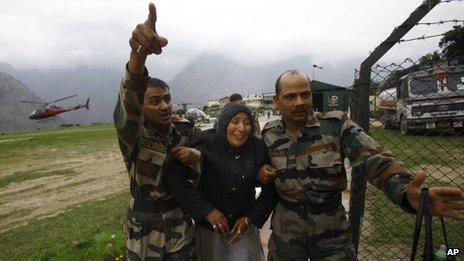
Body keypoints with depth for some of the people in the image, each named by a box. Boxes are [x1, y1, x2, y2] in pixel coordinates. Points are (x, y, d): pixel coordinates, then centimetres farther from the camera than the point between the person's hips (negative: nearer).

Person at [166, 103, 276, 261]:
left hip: (244, 226, 2)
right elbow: (174, 177, -22)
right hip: (209, 225, -1)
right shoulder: (205, 145, -19)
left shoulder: (258, 148, -11)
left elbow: (270, 190, -1)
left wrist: (250, 218, -9)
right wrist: (206, 210, -22)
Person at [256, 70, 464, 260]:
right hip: (285, 234, 2)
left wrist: (406, 191, -39)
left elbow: (375, 160, -20)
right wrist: (260, 174, -12)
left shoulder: (336, 125, -12)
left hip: (332, 233, -1)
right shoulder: (269, 134, -5)